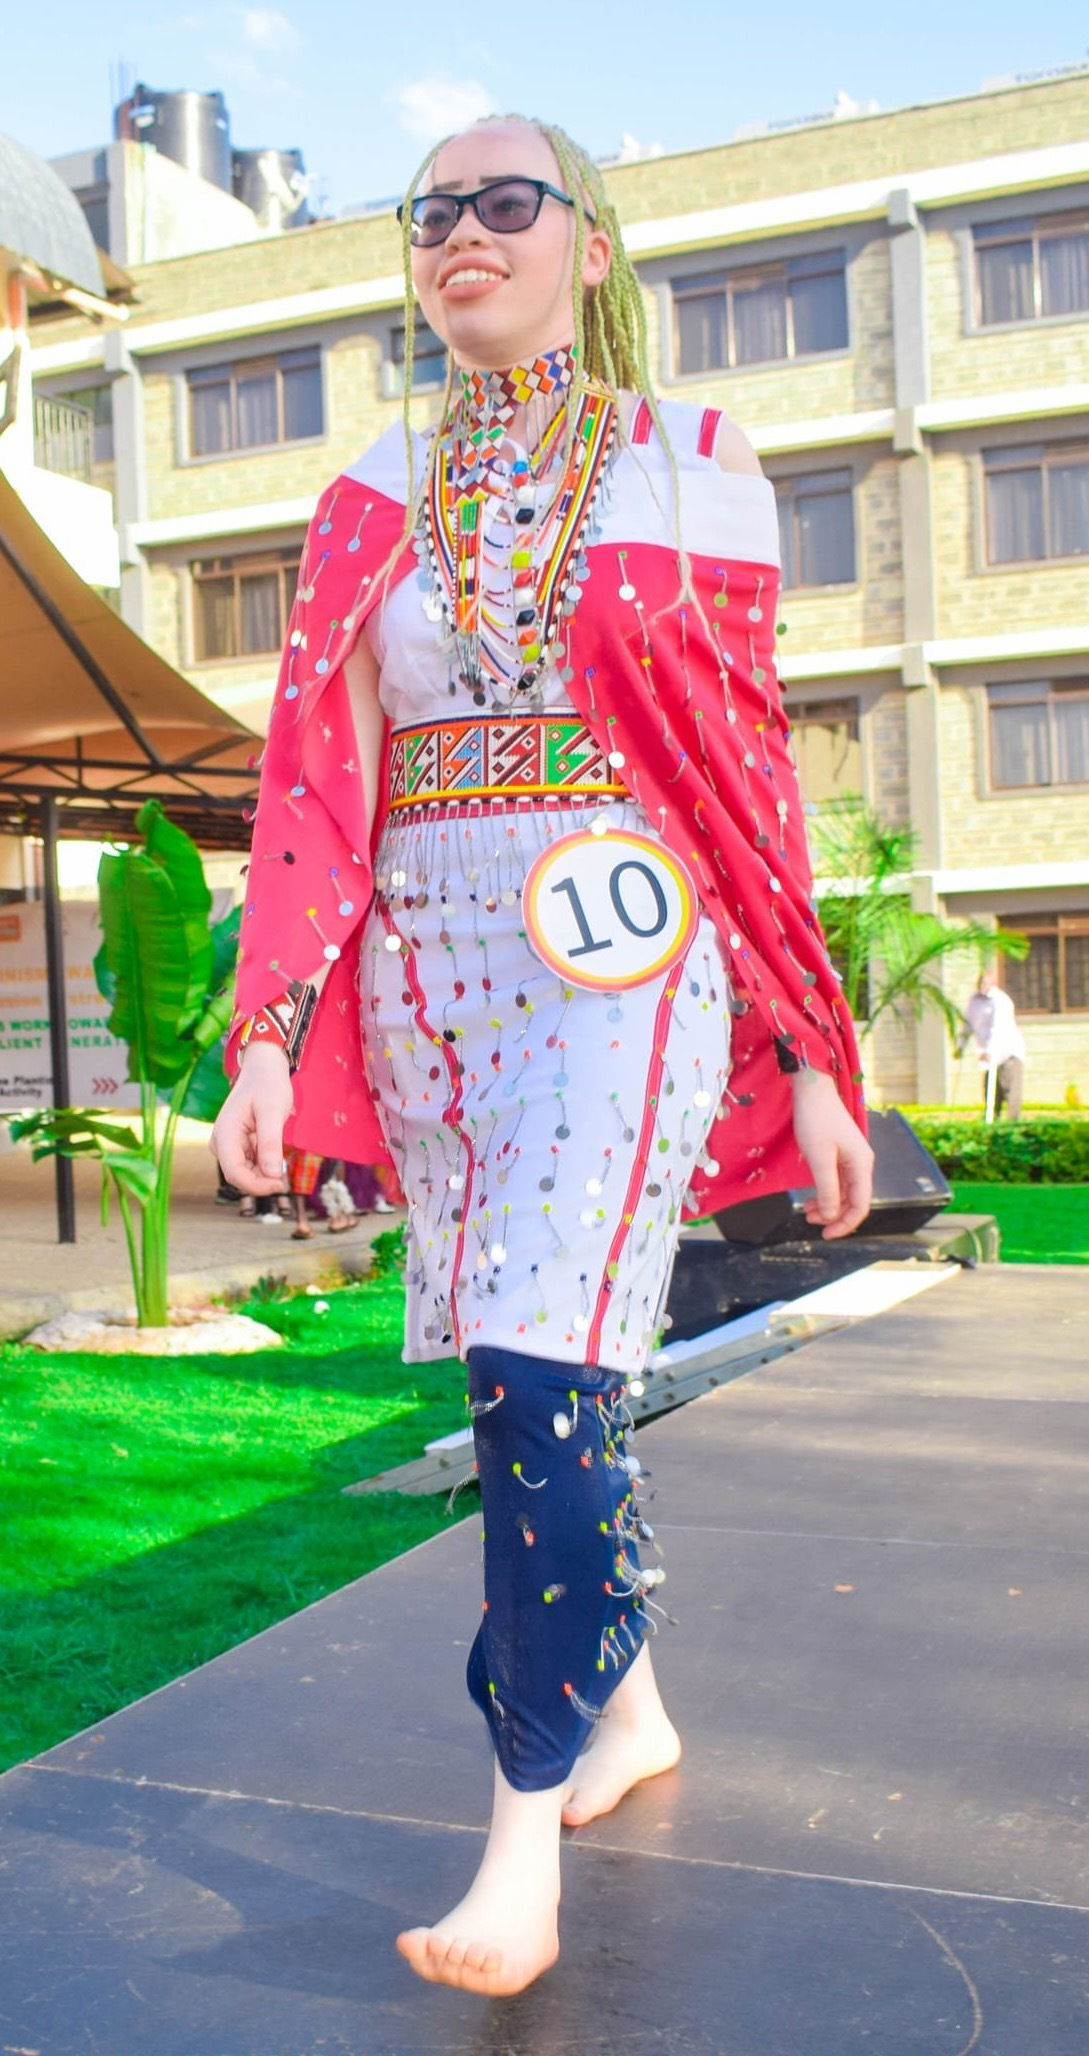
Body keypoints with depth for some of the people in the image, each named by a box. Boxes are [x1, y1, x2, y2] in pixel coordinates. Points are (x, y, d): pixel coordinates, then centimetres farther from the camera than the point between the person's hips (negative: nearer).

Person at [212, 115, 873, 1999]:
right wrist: (273, 1033, -3)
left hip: (624, 970, -4)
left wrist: (808, 1057, 1)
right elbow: (319, 777, 7)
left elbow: (753, 768, 4)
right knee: (530, 1381, 10)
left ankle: (526, 1848, -4)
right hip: (430, 978, 4)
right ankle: (631, 1709, 30)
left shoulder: (693, 469, 6)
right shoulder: (374, 504, 14)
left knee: (546, 1373, -14)